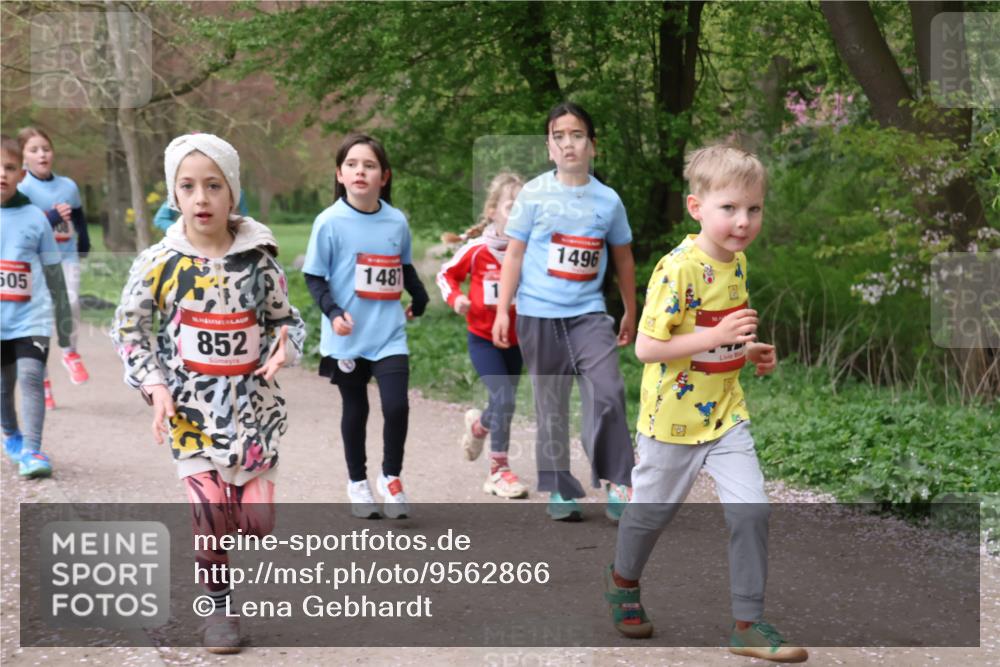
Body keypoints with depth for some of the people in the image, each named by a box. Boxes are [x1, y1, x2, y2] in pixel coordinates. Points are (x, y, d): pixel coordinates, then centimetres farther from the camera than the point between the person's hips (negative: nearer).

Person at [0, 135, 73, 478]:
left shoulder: (35, 217, -2)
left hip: (31, 318, -2)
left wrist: (64, 318, 11)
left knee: (31, 378, -15)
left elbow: (54, 273, 7)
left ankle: (31, 451, -15)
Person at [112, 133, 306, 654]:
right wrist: (155, 385, -9)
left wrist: (284, 346, -15)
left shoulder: (258, 260, -4)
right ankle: (219, 607, 15)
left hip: (253, 402, 1)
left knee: (257, 523, -1)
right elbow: (128, 330, 3)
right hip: (191, 406, -1)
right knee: (211, 514, -9)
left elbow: (285, 320, 7)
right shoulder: (159, 263, -7)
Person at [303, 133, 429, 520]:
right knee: (355, 410, 11)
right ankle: (357, 483, 29)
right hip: (347, 338, -1)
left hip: (390, 335, 2)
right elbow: (314, 277, -6)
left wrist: (419, 300, 19)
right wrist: (332, 312, -18)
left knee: (397, 407, -11)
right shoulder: (330, 222, -9)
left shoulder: (397, 221, 1)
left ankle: (391, 477, 11)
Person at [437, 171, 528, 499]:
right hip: (483, 339, -4)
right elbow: (446, 273, 3)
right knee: (505, 399, -17)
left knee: (505, 403, 14)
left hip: (515, 340, 4)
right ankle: (499, 471, -5)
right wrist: (455, 298, -14)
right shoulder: (477, 250, -12)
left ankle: (478, 425, 51)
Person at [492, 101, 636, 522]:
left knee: (608, 395, -14)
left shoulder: (608, 200, 3)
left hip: (589, 314, 1)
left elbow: (623, 258, 14)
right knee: (551, 405, 7)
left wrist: (630, 313, 18)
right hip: (538, 315, -1)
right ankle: (560, 491, 17)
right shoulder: (534, 195, -1)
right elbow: (514, 255, 2)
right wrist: (502, 311, -3)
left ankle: (616, 484, -3)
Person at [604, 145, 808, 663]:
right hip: (675, 416, -5)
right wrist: (717, 337, -29)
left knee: (751, 510, -4)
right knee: (653, 509, 14)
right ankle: (622, 580, 43)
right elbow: (646, 347, -25)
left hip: (725, 411, 6)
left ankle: (748, 624, 7)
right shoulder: (677, 269, -23)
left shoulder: (737, 261, 2)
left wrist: (751, 352, 3)